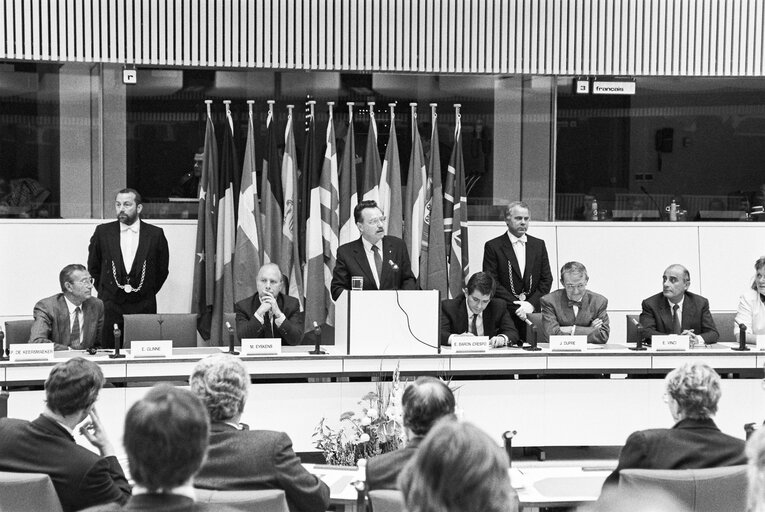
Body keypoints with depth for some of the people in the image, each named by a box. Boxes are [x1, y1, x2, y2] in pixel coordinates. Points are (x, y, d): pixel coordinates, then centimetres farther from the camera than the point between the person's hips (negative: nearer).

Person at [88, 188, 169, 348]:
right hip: (110, 305, 1)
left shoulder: (156, 234, 2)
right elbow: (93, 267, 15)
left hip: (143, 306, 0)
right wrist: (104, 291, 12)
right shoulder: (102, 232, 4)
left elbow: (162, 270, 11)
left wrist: (148, 292, 9)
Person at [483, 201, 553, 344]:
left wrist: (531, 304, -6)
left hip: (533, 313, 3)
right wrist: (516, 307, -12)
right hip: (504, 314, -3)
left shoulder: (538, 245, 13)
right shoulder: (493, 246, 1)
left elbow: (546, 280, 10)